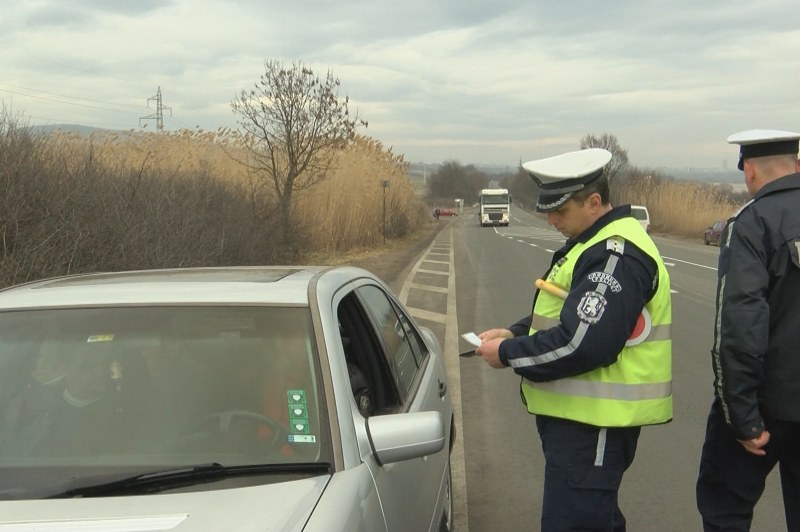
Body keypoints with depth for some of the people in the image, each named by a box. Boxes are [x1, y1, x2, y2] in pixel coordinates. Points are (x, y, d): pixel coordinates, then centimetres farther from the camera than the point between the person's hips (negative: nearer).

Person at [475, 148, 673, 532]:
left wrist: (508, 354, -16)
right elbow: (563, 315, 23)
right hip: (581, 415, 11)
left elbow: (582, 344, -27)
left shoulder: (616, 255, -21)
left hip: (592, 425, -11)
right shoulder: (593, 244, 14)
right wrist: (514, 333, 5)